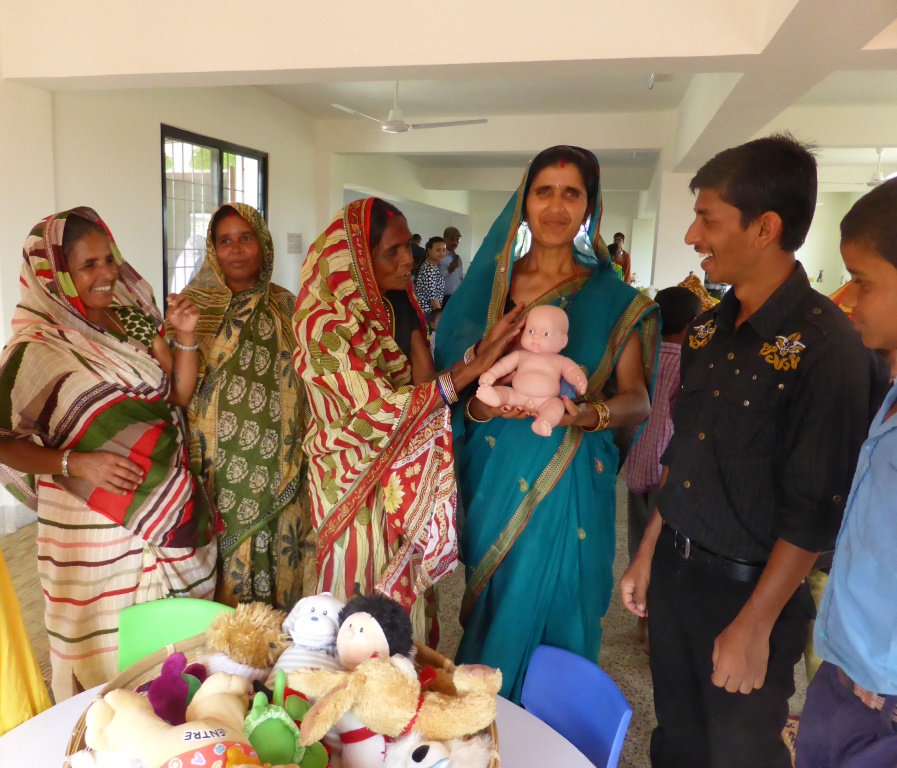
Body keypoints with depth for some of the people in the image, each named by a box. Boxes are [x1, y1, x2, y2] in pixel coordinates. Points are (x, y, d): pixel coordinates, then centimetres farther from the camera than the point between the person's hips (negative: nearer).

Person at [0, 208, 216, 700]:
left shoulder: (134, 320, 4)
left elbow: (180, 395, 6)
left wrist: (184, 337, -7)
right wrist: (75, 463, -20)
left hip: (172, 509, 5)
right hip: (97, 525, -5)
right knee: (111, 649, 8)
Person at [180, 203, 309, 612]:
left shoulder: (284, 307, 6)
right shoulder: (196, 306, 0)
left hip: (276, 469, 2)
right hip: (218, 467, -1)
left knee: (274, 560, 10)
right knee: (224, 564, 5)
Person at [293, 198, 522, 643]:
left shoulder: (389, 309, 2)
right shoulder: (324, 324, -19)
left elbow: (423, 385, -3)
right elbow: (382, 409, -24)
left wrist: (413, 326, -16)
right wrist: (473, 368, -25)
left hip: (400, 479, 6)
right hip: (357, 483, -6)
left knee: (406, 588, 18)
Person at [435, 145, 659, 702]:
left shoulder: (612, 298, -2)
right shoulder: (492, 284, 3)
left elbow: (637, 400, -4)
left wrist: (587, 414, -25)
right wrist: (482, 405, -19)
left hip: (569, 483, -1)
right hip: (493, 475, 2)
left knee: (551, 612, 10)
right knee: (493, 606, 14)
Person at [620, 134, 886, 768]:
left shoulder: (826, 342, -19)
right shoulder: (710, 327, 2)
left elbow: (816, 508, -18)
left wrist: (756, 625, -15)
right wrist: (649, 551, 12)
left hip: (750, 589, -6)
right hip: (674, 570, 6)